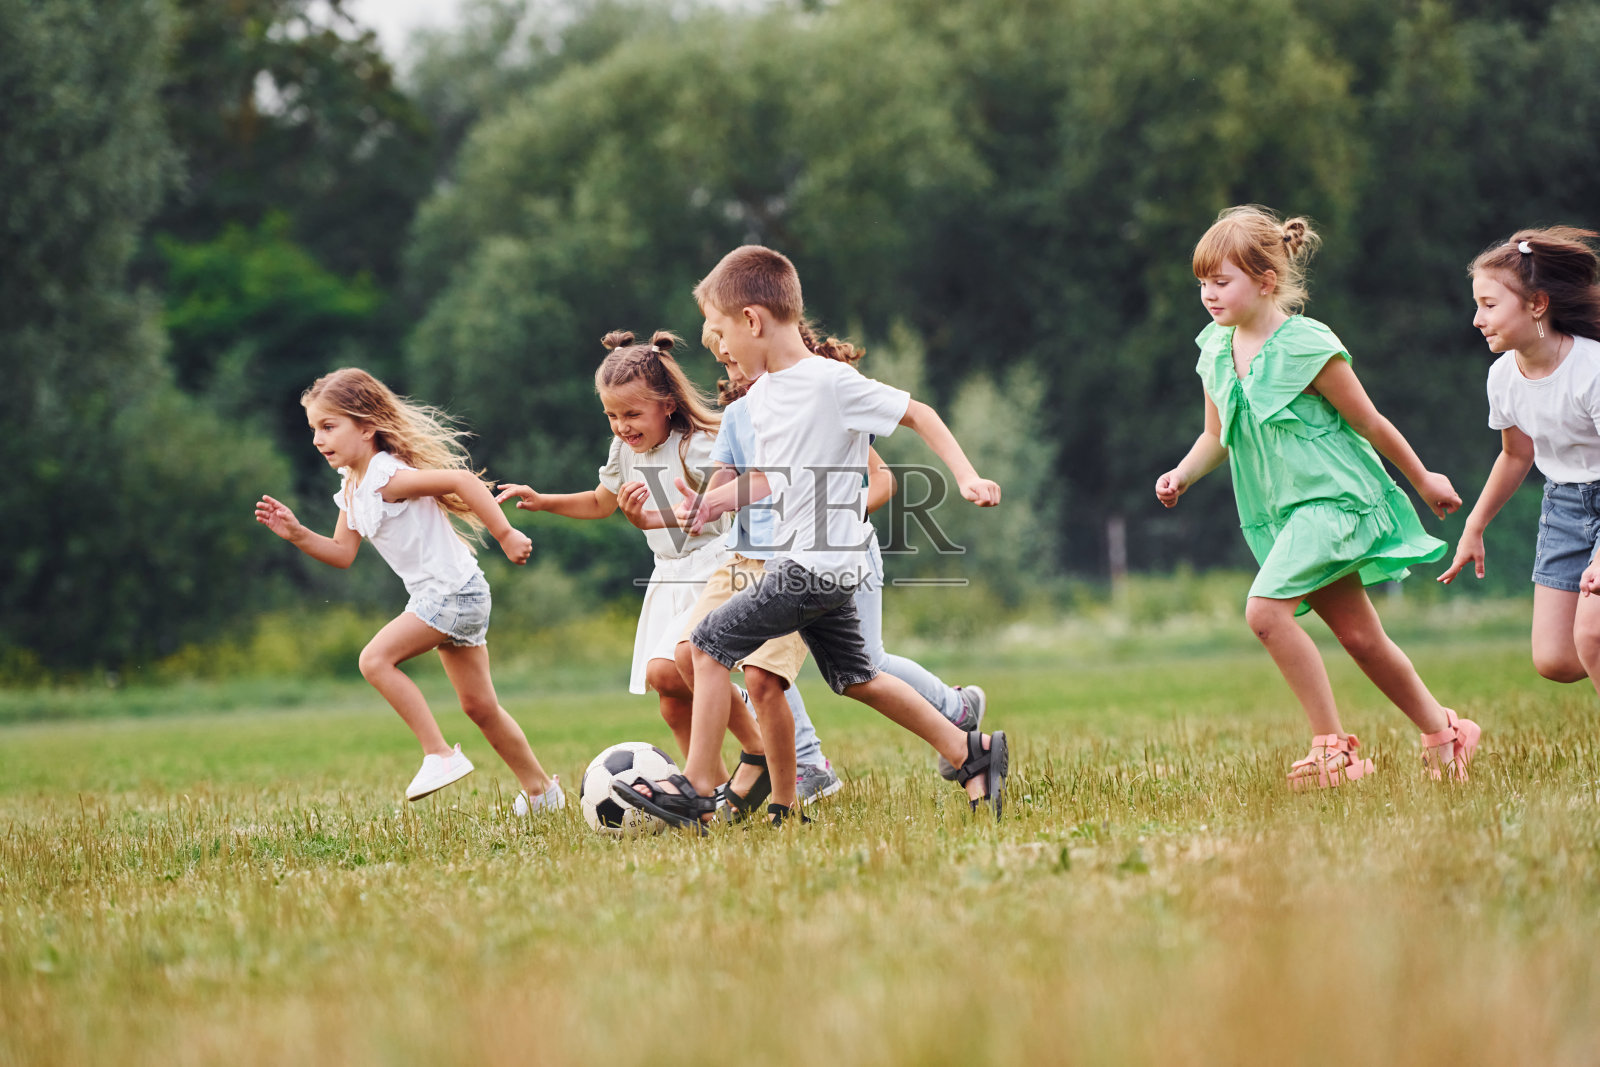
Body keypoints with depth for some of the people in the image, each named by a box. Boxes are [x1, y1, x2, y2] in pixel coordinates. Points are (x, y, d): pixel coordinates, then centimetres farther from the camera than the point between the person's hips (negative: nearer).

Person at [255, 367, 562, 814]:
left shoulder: (387, 478, -19)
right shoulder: (351, 489, 10)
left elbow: (462, 479, -25)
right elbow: (342, 553, 13)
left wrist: (505, 535, -26)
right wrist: (297, 535, -1)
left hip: (453, 590, -10)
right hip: (437, 597, 10)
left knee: (376, 659, -19)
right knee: (479, 707, 16)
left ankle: (440, 754, -14)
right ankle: (540, 789, 27)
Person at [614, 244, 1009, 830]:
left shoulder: (831, 382, -16)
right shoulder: (760, 394, 10)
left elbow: (919, 414, -9)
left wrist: (966, 477, -16)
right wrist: (715, 503, 9)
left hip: (818, 563, -9)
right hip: (817, 567, 9)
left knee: (711, 641, -10)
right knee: (854, 678, 16)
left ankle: (695, 787, -5)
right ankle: (973, 754, 24)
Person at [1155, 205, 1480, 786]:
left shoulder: (1308, 346, -16)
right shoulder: (1215, 350, 3)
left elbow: (1369, 423, -6)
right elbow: (1217, 436, 16)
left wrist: (1423, 480, 5)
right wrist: (1183, 474, -3)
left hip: (1333, 498, -7)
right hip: (1283, 514, 7)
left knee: (1265, 608, -24)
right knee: (1359, 637, 11)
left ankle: (1332, 747, -16)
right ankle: (1442, 733, 27)